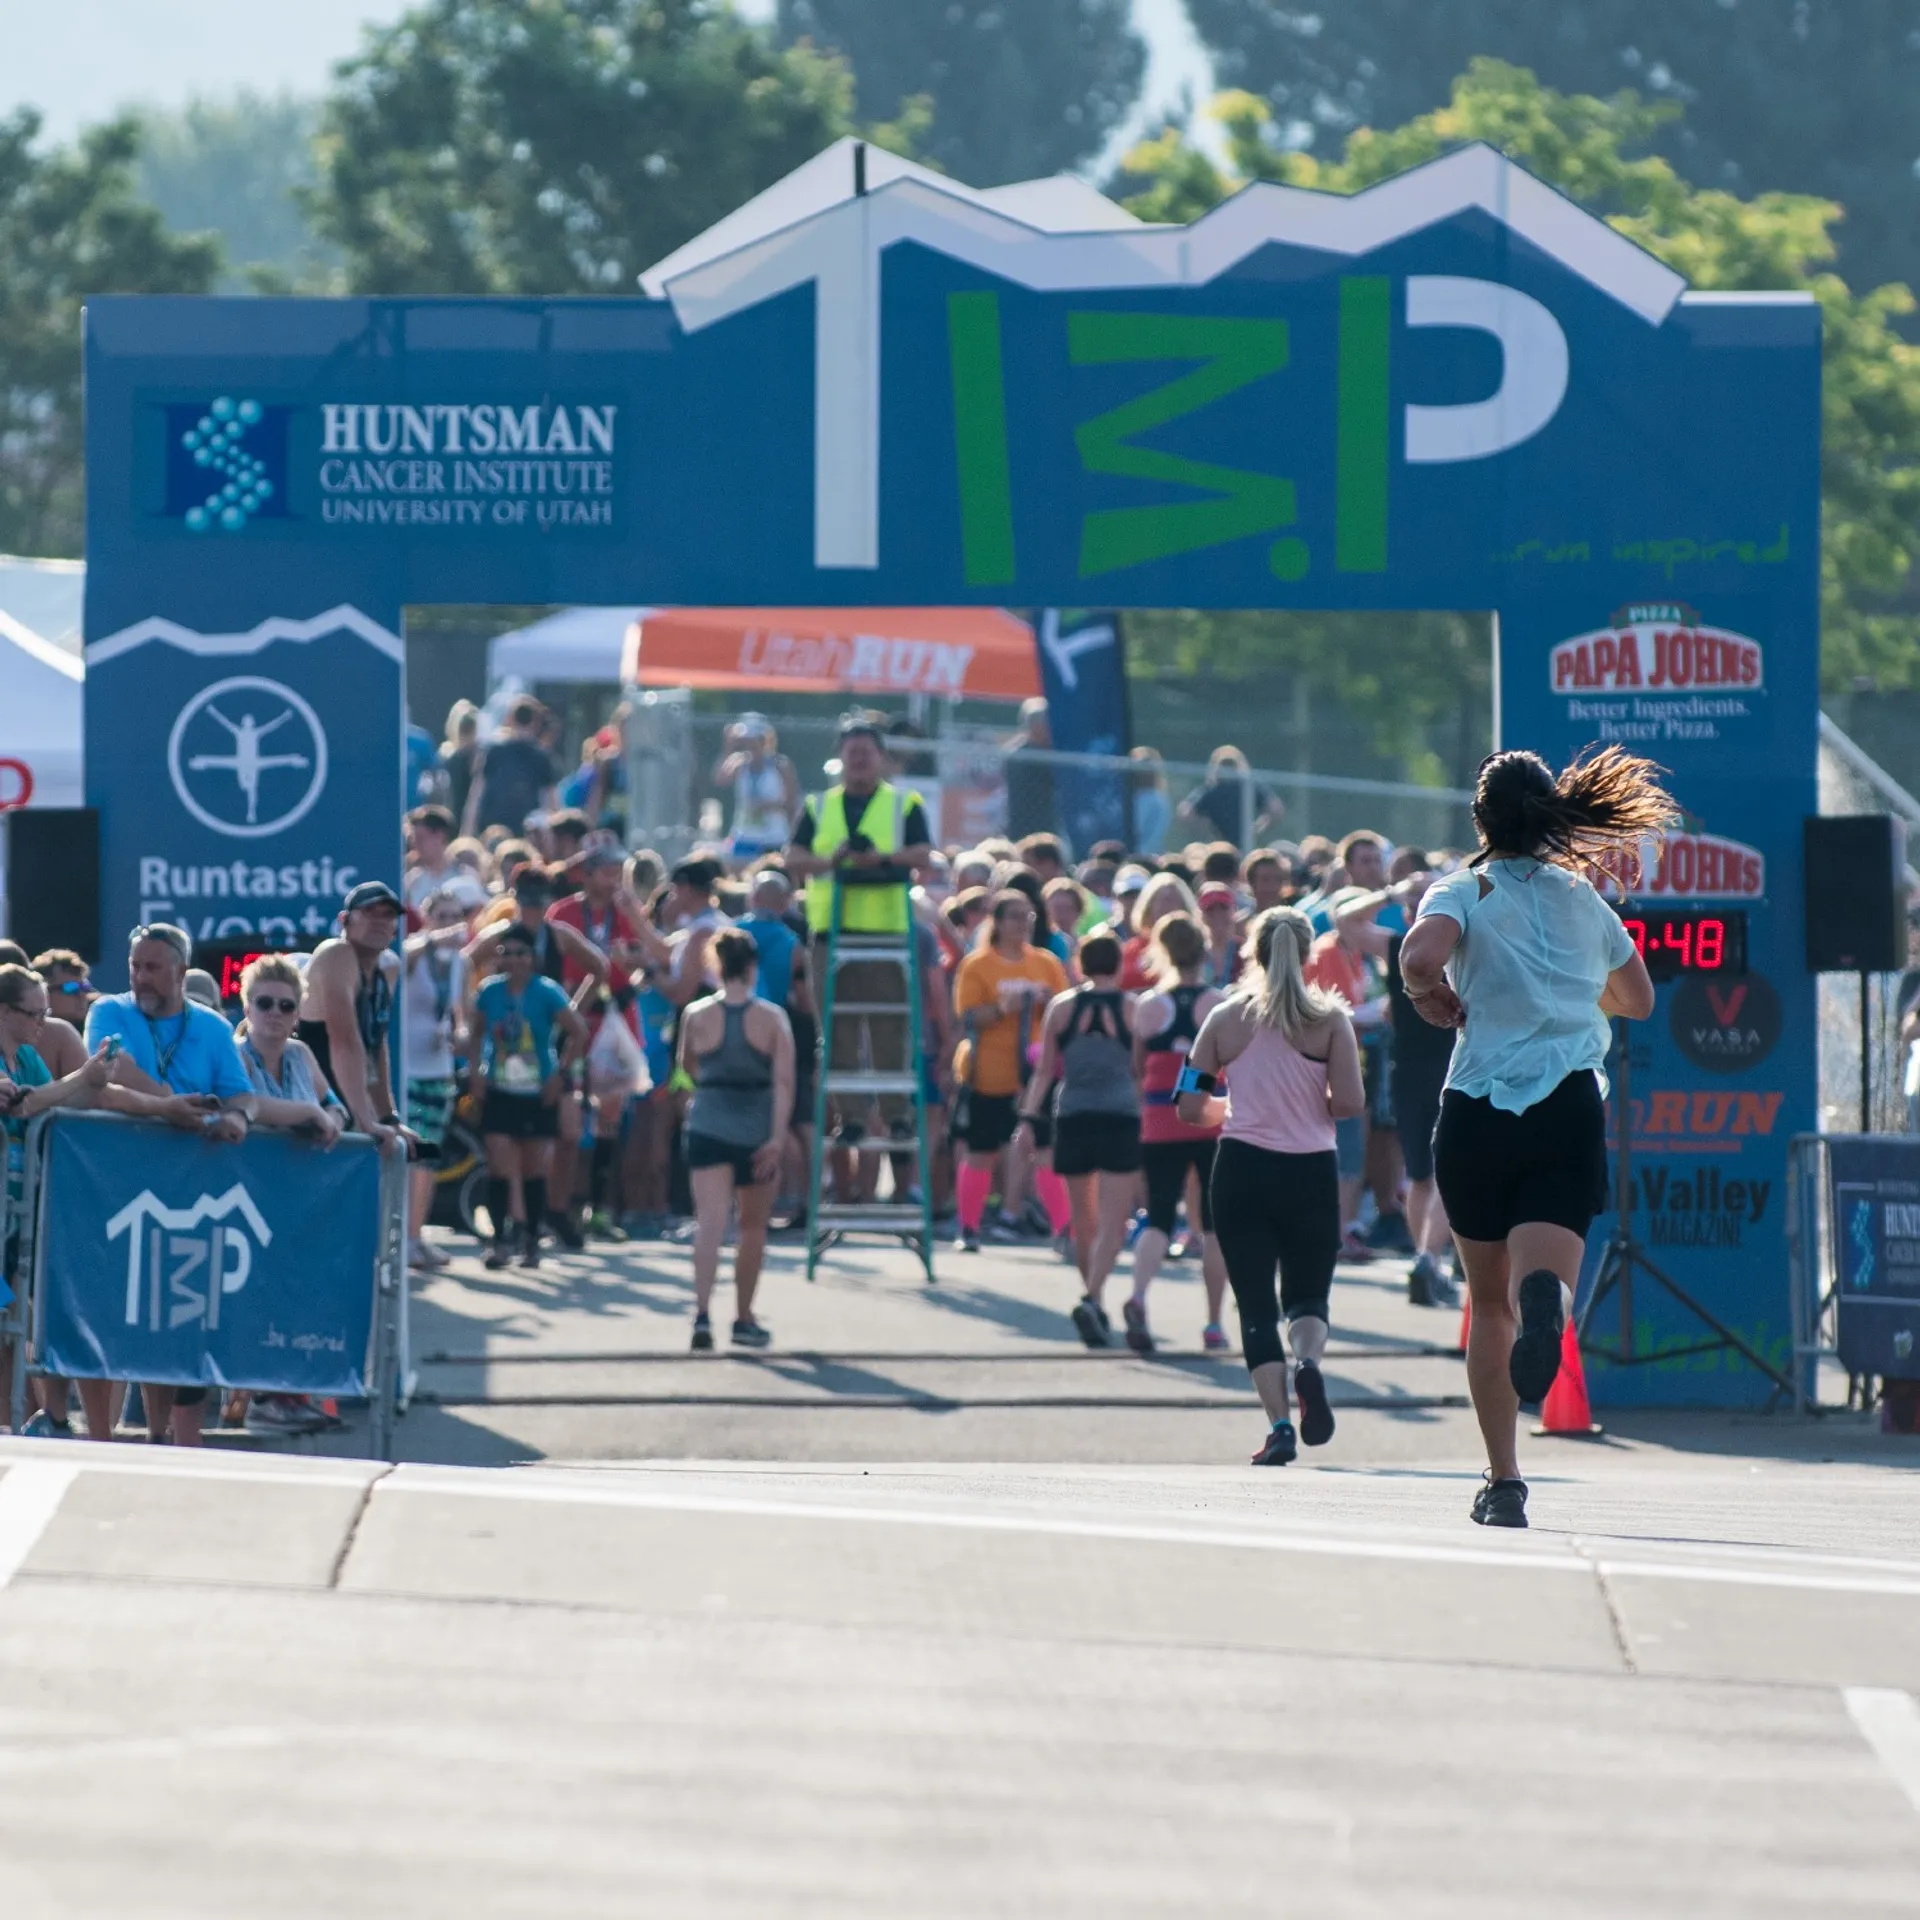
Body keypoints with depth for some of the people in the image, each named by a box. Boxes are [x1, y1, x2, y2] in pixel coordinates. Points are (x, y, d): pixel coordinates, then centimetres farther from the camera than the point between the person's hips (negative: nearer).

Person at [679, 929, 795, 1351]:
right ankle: (743, 1320, 28)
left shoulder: (697, 1016, -1)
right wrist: (777, 1138, -13)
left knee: (710, 1221, -10)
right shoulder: (771, 1018, -3)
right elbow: (783, 1082, -11)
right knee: (753, 1226, 18)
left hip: (708, 1127, 0)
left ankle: (703, 1313, -30)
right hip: (758, 1131, 0)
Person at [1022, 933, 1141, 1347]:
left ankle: (1094, 1302, 26)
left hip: (1072, 1118, 2)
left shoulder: (1061, 1006, 6)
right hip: (1121, 1118, -2)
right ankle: (1091, 1299, -25)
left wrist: (1028, 1116, 9)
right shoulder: (1132, 1008, 1)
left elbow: (1045, 1071, 6)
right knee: (1112, 1223, -6)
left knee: (1083, 1222, 16)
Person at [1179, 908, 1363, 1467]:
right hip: (1311, 1170, 0)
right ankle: (1307, 1360, -19)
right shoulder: (1329, 1017, -2)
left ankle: (1280, 1424, -10)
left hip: (1242, 1169, 0)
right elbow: (1349, 1101, -10)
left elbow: (1190, 1107, 3)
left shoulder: (1227, 1018, 2)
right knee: (1308, 1291, 14)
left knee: (1256, 1303, 4)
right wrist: (1312, 1106, 12)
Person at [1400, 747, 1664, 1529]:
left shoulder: (1464, 891, 2)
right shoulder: (1585, 901, 15)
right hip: (1571, 1108, 1)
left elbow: (1419, 956, -21)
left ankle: (1503, 1481, 17)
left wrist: (1441, 1002, -1)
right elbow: (1638, 999, 30)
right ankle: (1544, 1301, -54)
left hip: (1479, 1109, -1)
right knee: (1539, 1279, -16)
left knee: (1490, 1304, 14)